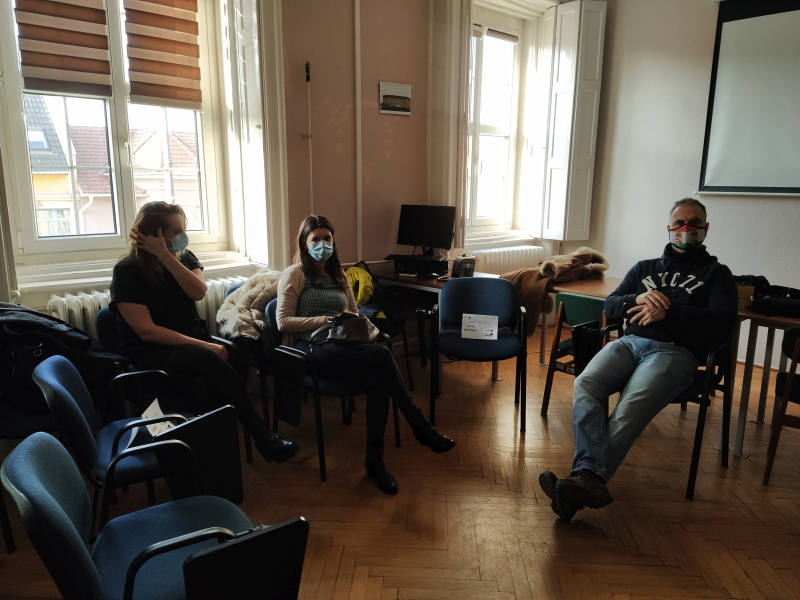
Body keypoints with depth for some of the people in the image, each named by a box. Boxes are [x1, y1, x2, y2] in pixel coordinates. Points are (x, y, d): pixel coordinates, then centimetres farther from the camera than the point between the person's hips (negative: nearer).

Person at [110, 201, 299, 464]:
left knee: (235, 353, -32)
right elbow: (147, 331, -17)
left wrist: (165, 256, -19)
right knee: (208, 359, -36)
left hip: (190, 345, 5)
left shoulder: (184, 257, 8)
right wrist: (204, 346, -23)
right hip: (149, 354, -5)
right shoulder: (127, 271, -8)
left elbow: (198, 292, -12)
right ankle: (263, 438, -31)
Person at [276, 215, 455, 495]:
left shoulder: (338, 274, 23)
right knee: (382, 355, -32)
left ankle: (375, 460, -24)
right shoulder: (294, 274, 3)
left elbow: (354, 312, 25)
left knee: (378, 380, -32)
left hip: (344, 345, 6)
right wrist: (323, 320, -14)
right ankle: (422, 428, -23)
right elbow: (283, 322, -5)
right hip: (313, 349, -6)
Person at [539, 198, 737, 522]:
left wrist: (668, 312, -10)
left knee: (630, 409, -33)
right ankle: (591, 477, -42)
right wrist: (638, 299, -4)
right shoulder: (644, 268, 28)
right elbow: (609, 307, 18)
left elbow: (722, 324, 1)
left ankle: (583, 480, -40)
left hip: (675, 350, -3)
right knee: (585, 385, -30)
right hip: (630, 342, 3)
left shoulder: (716, 274, 18)